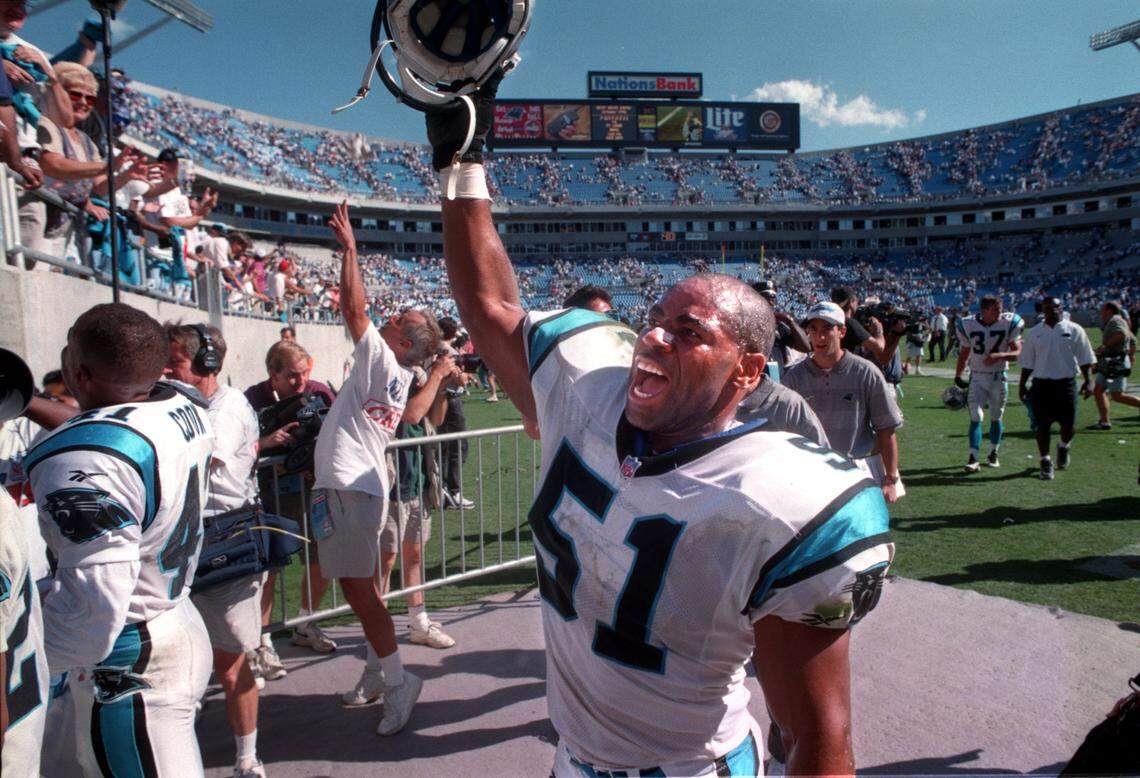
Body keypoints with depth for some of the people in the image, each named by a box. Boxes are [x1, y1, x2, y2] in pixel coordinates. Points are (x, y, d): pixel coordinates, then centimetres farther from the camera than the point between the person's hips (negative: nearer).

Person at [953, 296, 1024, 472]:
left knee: (996, 418, 11)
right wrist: (958, 377, 1)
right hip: (977, 377, 0)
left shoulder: (1009, 323, -8)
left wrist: (1000, 355, -26)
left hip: (998, 377, 0)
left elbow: (1018, 352, -8)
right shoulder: (968, 325, -5)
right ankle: (974, 458, -9)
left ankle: (993, 454, 29)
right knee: (976, 417, -8)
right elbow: (964, 354, 6)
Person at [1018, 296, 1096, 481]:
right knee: (1042, 425, 1)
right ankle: (1045, 462, 13)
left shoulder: (1074, 330, 1)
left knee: (1069, 425, 1)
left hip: (1066, 383, -1)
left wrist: (1088, 381, -5)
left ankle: (1064, 448, 34)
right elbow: (1027, 362, 10)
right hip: (1041, 384, 1)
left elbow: (1085, 359, 3)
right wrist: (1022, 385, 7)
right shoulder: (1034, 333, 7)